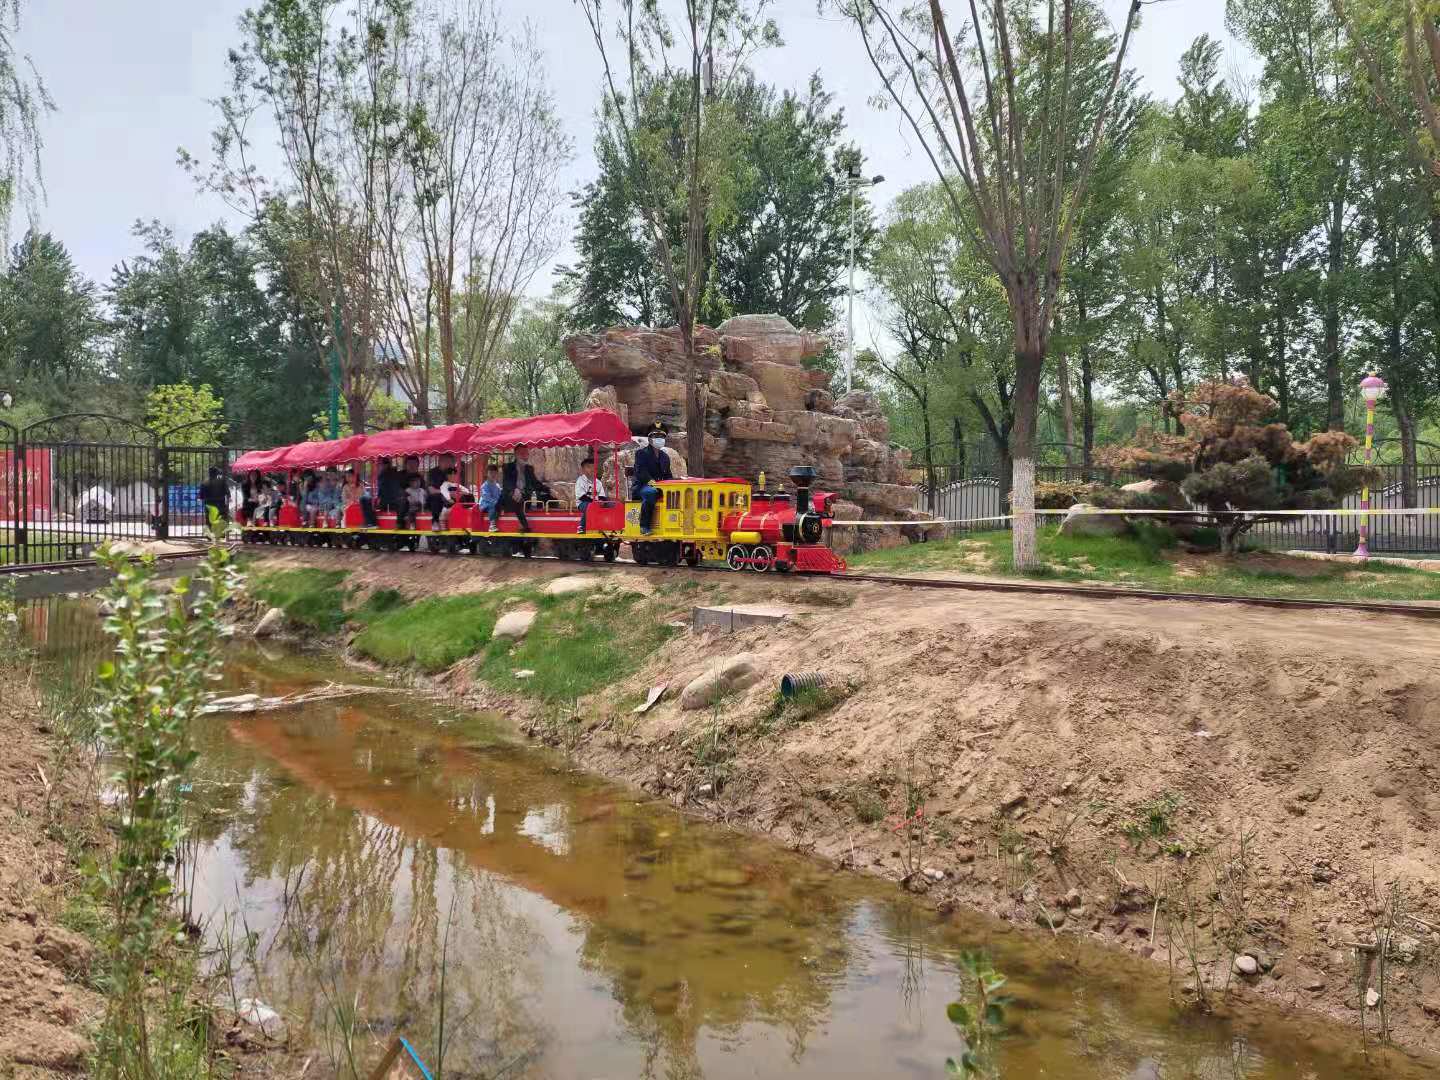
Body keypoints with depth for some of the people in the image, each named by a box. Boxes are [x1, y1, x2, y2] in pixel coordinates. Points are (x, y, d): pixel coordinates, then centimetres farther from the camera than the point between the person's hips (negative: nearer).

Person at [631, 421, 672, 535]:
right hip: (640, 486, -6)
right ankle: (644, 527, -36)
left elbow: (667, 476, 20)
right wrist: (650, 481, -29)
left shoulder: (665, 456, 21)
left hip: (659, 487, 6)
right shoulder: (641, 453, 0)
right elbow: (641, 471, -13)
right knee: (650, 492, -39)